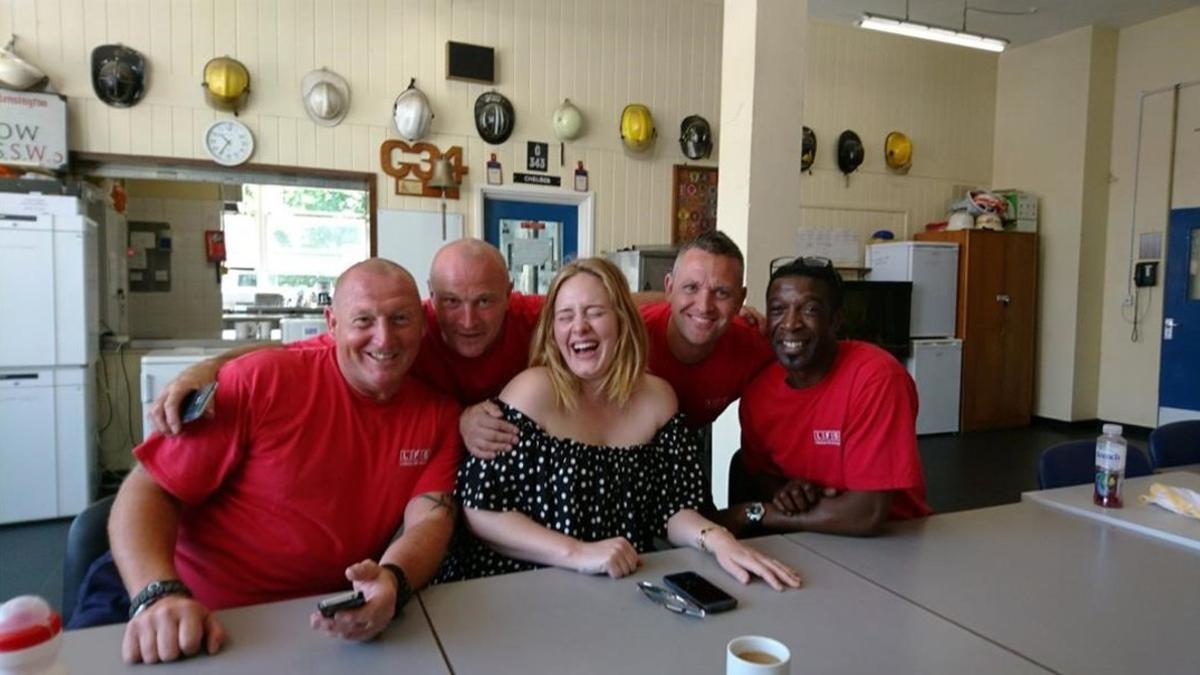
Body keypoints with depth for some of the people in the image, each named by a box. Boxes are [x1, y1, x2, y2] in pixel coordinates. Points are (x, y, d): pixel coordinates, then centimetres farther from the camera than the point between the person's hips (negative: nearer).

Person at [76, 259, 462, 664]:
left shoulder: (439, 416, -1)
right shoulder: (260, 381, -11)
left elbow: (432, 517, -10)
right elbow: (149, 490, -10)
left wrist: (391, 582, -32)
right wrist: (159, 595, -26)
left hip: (322, 629, 2)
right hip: (197, 615, -1)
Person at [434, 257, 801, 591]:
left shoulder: (657, 397, 3)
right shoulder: (534, 391, -10)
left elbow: (672, 507, 6)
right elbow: (478, 509, -12)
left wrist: (715, 538, -14)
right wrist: (577, 554, -20)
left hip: (625, 588, 3)